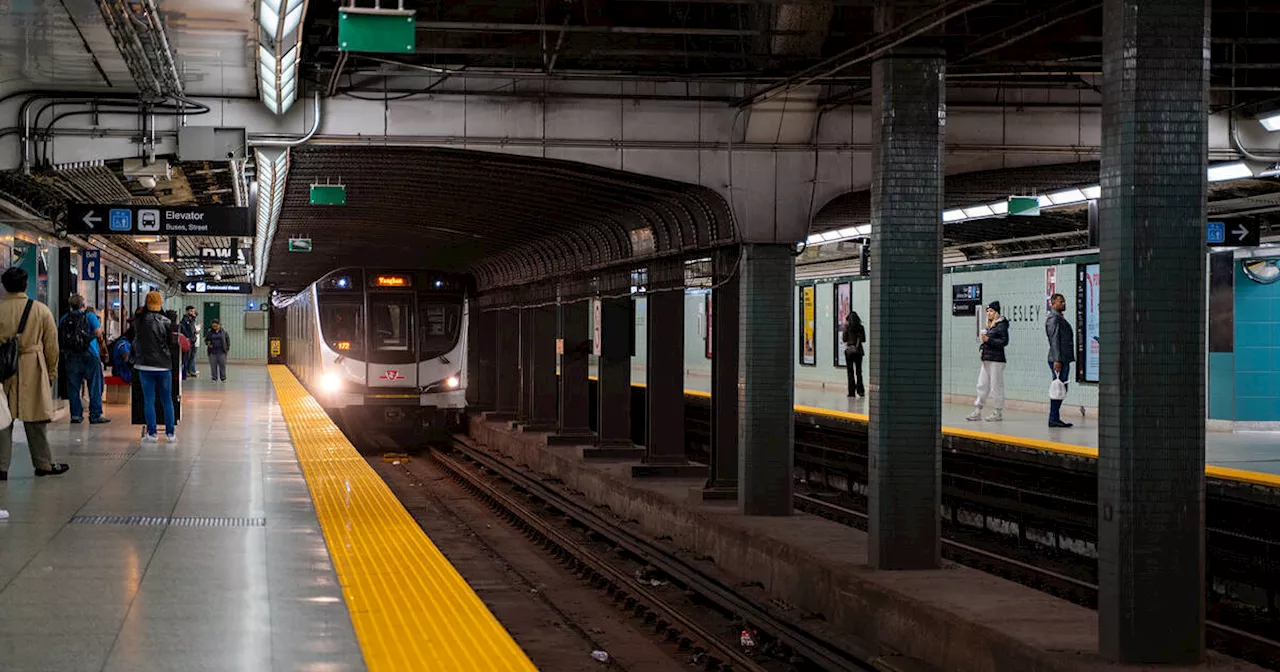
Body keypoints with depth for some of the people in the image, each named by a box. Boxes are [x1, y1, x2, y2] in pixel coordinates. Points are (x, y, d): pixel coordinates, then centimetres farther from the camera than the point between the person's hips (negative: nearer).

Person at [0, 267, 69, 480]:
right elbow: (52, 346, 4)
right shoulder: (41, 310, -2)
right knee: (35, 419, 10)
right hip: (32, 372, 0)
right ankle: (43, 463, 17)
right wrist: (51, 373, 14)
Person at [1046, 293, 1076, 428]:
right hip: (1058, 360, -10)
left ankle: (1055, 418, 15)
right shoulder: (1053, 318, -10)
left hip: (1064, 359, 10)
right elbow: (1054, 340, -18)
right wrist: (1057, 360, -23)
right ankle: (1053, 419, -7)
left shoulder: (1060, 318, 21)